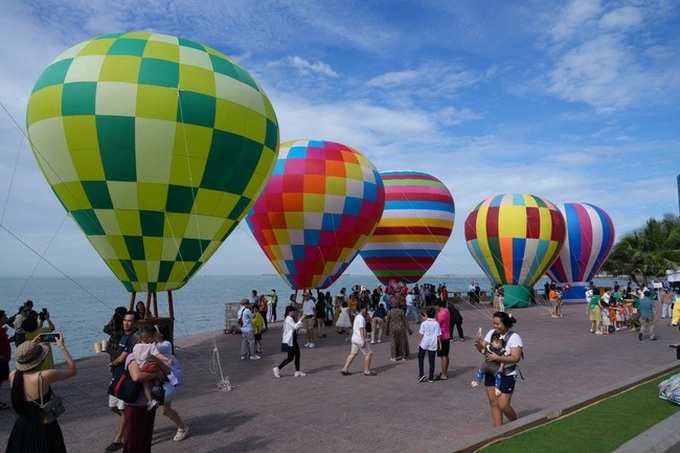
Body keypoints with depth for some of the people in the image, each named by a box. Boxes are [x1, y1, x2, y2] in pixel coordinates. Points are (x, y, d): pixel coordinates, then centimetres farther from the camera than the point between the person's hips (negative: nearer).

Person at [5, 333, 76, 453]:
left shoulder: (13, 375, -10)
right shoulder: (43, 376, -27)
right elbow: (72, 370, -12)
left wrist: (31, 347, 14)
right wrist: (62, 346, -6)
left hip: (21, 427, 6)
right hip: (44, 428, -6)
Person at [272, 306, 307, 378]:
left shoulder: (292, 319, 15)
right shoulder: (288, 319, -18)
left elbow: (297, 328, 17)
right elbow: (295, 327, -29)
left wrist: (301, 321, 8)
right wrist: (301, 320, -25)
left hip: (293, 340, 10)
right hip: (289, 341, -10)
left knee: (297, 355, 10)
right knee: (290, 357, -5)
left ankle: (297, 372, 16)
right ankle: (277, 369, 5)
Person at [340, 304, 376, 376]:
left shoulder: (356, 317, 14)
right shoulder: (361, 318, -15)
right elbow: (361, 329, -20)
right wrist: (363, 341, -22)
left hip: (354, 338, 10)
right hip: (360, 339, -9)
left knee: (353, 354, 12)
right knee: (369, 353, 0)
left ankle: (345, 369, 9)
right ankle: (367, 371, 5)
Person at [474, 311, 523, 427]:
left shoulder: (514, 337, -15)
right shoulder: (491, 332, -1)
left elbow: (516, 358, -22)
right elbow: (482, 349, 3)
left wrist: (497, 358, -27)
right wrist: (478, 343, -18)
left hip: (507, 375, -5)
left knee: (503, 405, -2)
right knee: (493, 402, 9)